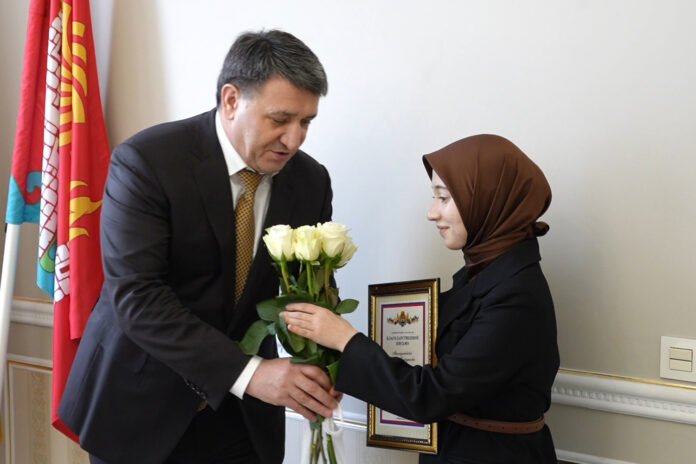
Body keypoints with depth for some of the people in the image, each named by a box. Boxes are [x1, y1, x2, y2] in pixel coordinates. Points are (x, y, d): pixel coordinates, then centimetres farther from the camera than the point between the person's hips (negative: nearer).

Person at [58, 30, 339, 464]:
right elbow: (136, 297, -25)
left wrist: (317, 362, -18)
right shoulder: (145, 161, -19)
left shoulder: (311, 181, -6)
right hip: (140, 397, -3)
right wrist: (247, 373, -31)